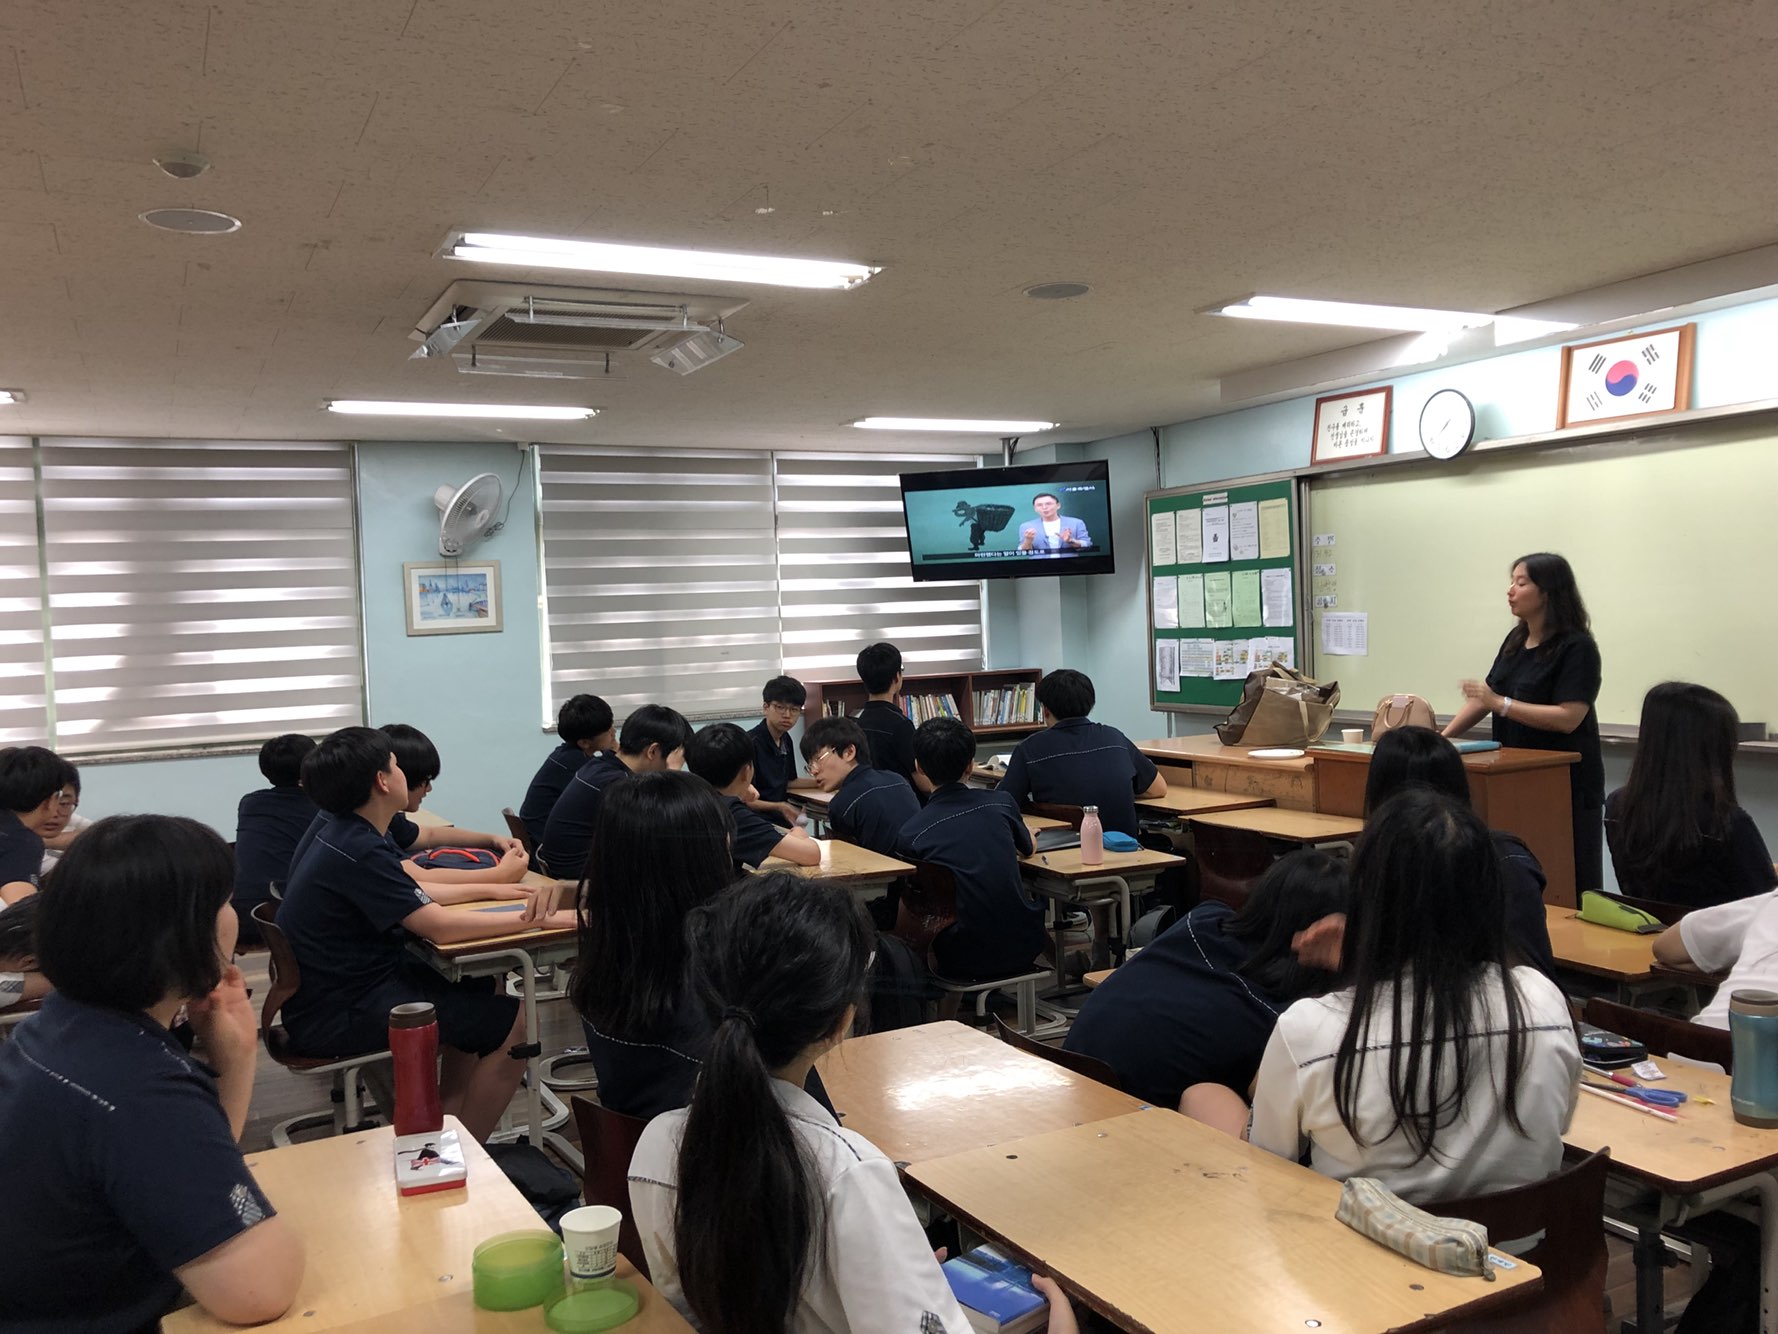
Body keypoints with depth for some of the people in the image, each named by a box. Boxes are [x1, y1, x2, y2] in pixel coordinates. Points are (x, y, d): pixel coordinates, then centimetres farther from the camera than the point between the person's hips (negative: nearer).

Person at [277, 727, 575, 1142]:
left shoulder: (342, 835, 8)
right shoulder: (359, 852, -24)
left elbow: (412, 896, 23)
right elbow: (441, 928, -26)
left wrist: (489, 889, 21)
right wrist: (539, 919, -20)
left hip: (339, 986, 11)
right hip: (338, 1016, -11)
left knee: (477, 990, 23)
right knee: (514, 1024, -14)